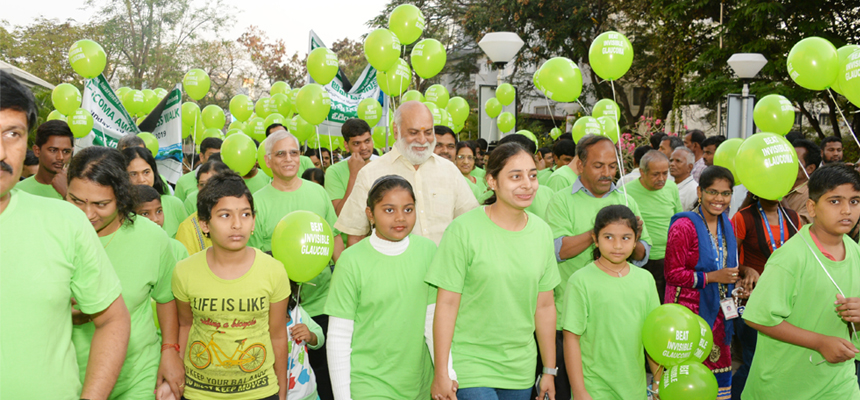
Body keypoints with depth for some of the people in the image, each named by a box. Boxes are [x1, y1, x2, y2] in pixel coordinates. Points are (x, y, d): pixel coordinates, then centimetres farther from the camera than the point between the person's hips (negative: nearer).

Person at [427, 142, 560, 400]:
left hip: (521, 371, 5)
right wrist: (441, 374, -10)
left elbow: (544, 306, 9)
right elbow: (446, 304, -11)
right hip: (470, 368, -5)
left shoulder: (542, 231, 3)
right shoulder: (464, 229, -12)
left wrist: (549, 370, 12)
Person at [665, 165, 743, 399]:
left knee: (720, 372, 12)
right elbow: (672, 274, -17)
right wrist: (712, 277, -19)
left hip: (717, 312, 7)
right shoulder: (684, 227, -15)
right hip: (690, 310, -7)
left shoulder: (726, 224, 8)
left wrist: (745, 272, 6)